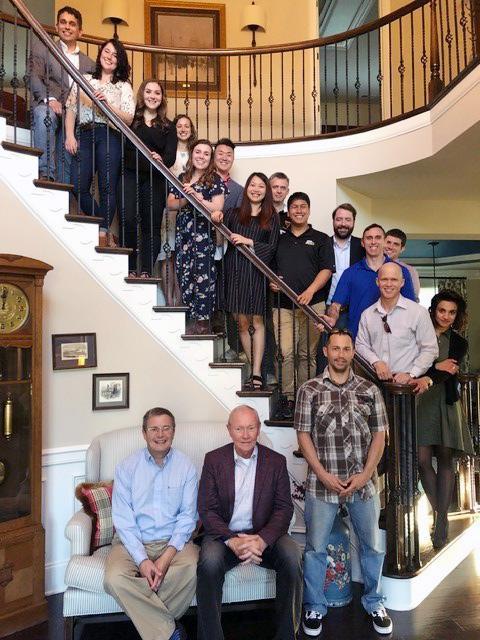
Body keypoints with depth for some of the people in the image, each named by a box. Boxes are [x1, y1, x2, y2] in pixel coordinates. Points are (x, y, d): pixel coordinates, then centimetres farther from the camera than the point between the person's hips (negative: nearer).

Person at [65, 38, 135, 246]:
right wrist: (70, 136, -1)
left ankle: (102, 234, -2)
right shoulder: (84, 79, 19)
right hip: (85, 135, 2)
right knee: (79, 186, -10)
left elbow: (128, 119, 1)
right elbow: (71, 109, 12)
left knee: (107, 187, -9)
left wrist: (107, 103, -12)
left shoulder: (124, 86, 13)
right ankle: (104, 230, 4)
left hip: (110, 137, -2)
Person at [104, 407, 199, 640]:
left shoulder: (186, 466, 1)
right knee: (115, 578, -29)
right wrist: (142, 560, -17)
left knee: (192, 568, -30)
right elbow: (122, 519, -5)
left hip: (173, 541, 0)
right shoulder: (127, 467, -1)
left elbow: (188, 516, -2)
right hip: (132, 542, 1)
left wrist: (167, 556, -16)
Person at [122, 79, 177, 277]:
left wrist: (161, 159, -21)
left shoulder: (168, 127, 16)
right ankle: (130, 269, -5)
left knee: (152, 225, -1)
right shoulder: (130, 119, 13)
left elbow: (171, 156, 4)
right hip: (130, 175, -1)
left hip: (155, 179, 2)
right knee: (128, 221, -13)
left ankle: (146, 271, 3)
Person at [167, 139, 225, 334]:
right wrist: (185, 200, -7)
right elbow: (170, 204, 12)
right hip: (183, 234, 5)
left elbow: (217, 208, -8)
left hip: (204, 235, -5)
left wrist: (196, 196, -15)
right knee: (183, 275, 2)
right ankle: (193, 318, 12)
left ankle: (203, 322, 3)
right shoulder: (182, 178, 16)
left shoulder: (215, 180, 1)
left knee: (202, 276, -6)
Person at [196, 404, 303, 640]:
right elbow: (206, 509, -4)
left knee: (292, 556, -26)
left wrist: (262, 540, -20)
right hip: (224, 534, -1)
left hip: (264, 535, 1)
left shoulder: (276, 461, 2)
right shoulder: (214, 459, 0)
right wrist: (232, 541, -21)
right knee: (209, 561, -31)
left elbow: (284, 508, -2)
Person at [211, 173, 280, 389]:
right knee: (242, 322, 2)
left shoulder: (271, 218, 8)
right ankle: (250, 367, 11)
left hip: (257, 273, -1)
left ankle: (256, 372, -2)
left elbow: (272, 247, 1)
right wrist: (217, 220, -19)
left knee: (257, 321, -2)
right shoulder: (233, 214, 12)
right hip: (235, 271, 2)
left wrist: (249, 241, -12)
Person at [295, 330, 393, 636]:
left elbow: (379, 435, 3)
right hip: (322, 483, -2)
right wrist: (324, 475, -10)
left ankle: (374, 602, 37)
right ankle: (315, 607, 29)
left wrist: (365, 474, -7)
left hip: (364, 482, 2)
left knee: (373, 546, 15)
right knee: (315, 548, 8)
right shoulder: (309, 390, -3)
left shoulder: (370, 390, 3)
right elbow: (304, 436, -3)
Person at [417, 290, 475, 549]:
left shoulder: (458, 343, 11)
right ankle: (438, 512, 13)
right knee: (423, 460, -6)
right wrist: (436, 368, -15)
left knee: (445, 460, 0)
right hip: (420, 402, -1)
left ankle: (442, 518, 9)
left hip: (445, 404, 2)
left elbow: (450, 371, -6)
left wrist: (427, 376, -26)